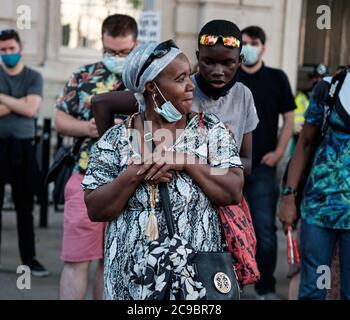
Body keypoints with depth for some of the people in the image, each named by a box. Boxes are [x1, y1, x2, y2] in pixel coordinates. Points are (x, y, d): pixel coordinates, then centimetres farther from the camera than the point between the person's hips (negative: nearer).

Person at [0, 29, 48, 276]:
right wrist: (20, 102, -11)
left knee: (25, 206, 5)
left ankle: (29, 258, 12)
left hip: (23, 147, 0)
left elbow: (30, 109, -12)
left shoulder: (34, 77, 4)